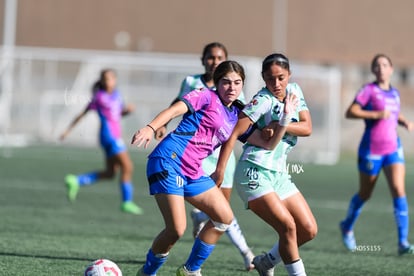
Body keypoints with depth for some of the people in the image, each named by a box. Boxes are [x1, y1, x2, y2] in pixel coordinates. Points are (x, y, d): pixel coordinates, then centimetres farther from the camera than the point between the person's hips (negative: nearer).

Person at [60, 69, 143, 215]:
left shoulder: (116, 94, 12)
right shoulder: (99, 97, -7)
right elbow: (82, 114, -2)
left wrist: (128, 109, 2)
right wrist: (68, 130, 0)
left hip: (115, 136, 8)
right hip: (109, 135, -8)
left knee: (110, 173, 12)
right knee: (127, 167, -11)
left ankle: (75, 181, 18)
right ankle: (127, 202, -5)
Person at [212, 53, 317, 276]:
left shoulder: (294, 91, 8)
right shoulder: (263, 100, -13)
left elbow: (307, 128, -1)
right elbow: (233, 134, -15)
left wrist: (280, 126, -17)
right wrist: (220, 171, -20)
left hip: (280, 174, 8)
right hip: (255, 173, -8)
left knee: (309, 230, 3)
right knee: (288, 226, -20)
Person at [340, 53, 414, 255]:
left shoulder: (394, 93, 11)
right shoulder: (369, 90, -6)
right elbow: (350, 112, -13)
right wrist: (375, 115, -22)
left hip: (393, 148, 4)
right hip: (371, 150, -4)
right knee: (365, 194, 12)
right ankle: (347, 227, 41)